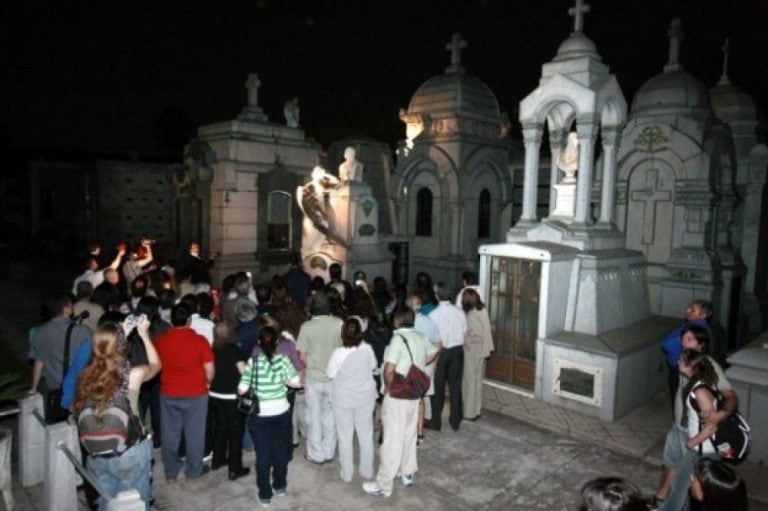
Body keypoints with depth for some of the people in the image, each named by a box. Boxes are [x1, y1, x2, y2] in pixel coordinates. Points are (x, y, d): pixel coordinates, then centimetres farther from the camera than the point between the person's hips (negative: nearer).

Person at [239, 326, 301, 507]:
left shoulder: (252, 362, -13)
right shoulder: (283, 360, -11)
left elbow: (241, 390, -10)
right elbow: (297, 383, -5)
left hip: (258, 415, -1)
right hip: (281, 413, 1)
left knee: (263, 454, 13)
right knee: (280, 450, 20)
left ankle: (265, 494, 23)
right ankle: (280, 486, 36)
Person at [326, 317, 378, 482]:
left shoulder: (338, 353, -23)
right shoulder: (367, 349, -16)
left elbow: (331, 374, -9)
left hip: (343, 399, -2)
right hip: (365, 396, 2)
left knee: (345, 437, 14)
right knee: (366, 435, 18)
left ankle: (346, 473, 24)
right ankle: (367, 471, 30)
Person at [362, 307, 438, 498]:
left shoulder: (398, 338, -20)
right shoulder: (419, 337, 4)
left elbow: (389, 370, -27)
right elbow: (433, 352, 23)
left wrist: (389, 387, -9)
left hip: (397, 396, -8)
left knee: (392, 440, -1)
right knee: (409, 434, 21)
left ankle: (383, 485, 9)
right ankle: (408, 473, 35)